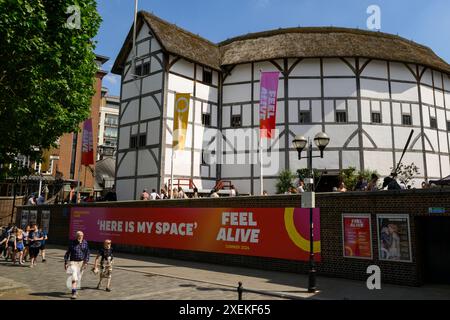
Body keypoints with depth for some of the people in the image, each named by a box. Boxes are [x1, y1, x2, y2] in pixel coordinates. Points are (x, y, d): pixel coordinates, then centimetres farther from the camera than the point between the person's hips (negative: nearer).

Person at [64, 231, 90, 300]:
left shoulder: (85, 243, -1)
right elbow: (67, 253, 1)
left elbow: (87, 253, 3)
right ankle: (74, 293, -14)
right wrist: (65, 262, 0)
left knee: (78, 278, 14)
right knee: (74, 277, -15)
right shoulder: (72, 243, -6)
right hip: (73, 262, -3)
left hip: (81, 262, 3)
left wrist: (86, 262, -6)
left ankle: (75, 290, 37)